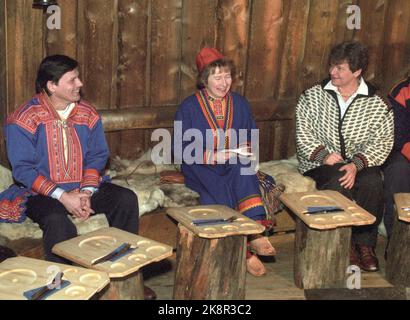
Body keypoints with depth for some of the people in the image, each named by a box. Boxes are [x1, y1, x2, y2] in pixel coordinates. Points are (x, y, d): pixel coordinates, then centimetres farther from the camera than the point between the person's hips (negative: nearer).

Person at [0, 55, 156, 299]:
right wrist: (62, 196, -23)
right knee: (57, 220, -37)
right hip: (42, 193, -5)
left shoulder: (88, 114, 2)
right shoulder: (24, 119, -13)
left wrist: (86, 192, -14)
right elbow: (23, 169, -15)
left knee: (127, 199, -16)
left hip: (83, 187, 5)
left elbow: (98, 156, 4)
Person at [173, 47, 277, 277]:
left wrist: (245, 150, -5)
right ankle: (245, 253, -28)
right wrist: (211, 156, -17)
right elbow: (181, 150, -3)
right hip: (201, 167, -2)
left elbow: (250, 138, 19)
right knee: (219, 192, -33)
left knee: (242, 168, -34)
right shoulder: (189, 108, 0)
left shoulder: (240, 104, 11)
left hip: (235, 165, 3)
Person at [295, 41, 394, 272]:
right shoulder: (313, 96, 7)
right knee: (338, 184, -33)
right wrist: (324, 155, -14)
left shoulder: (376, 105, 3)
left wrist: (356, 164, -19)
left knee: (373, 183, -31)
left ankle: (365, 244, -14)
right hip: (321, 162, 0)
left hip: (361, 163, 1)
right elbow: (303, 134, 2)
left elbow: (382, 143, -3)